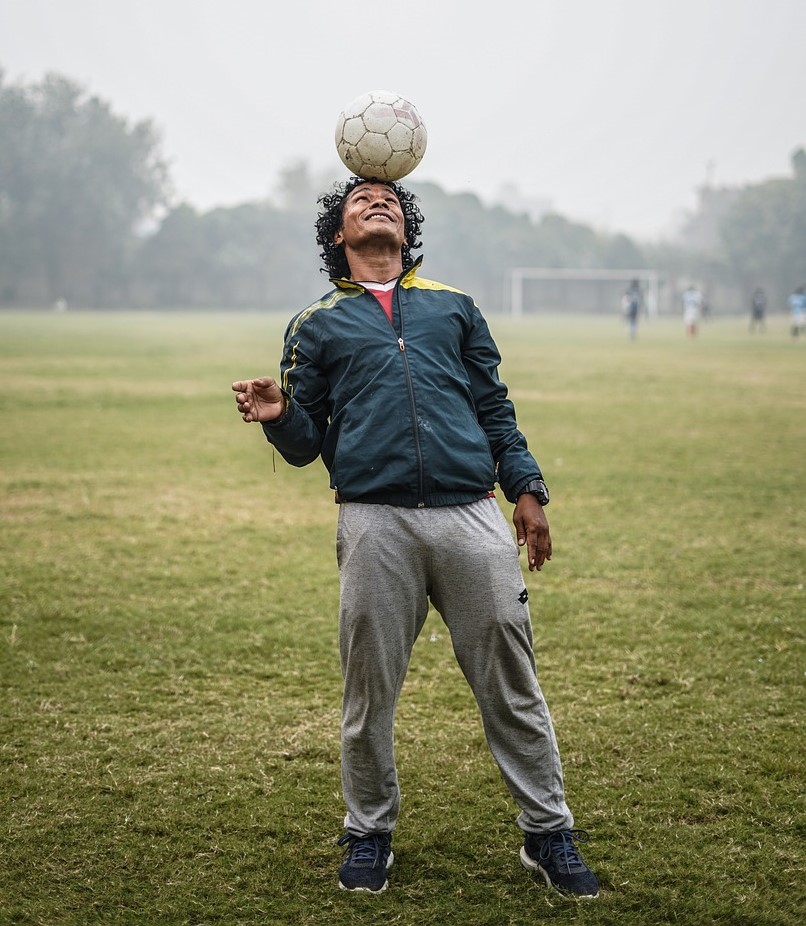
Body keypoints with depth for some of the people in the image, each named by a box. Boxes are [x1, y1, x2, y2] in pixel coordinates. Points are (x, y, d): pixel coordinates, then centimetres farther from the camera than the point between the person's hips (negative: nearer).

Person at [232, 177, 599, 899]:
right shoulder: (317, 324, 16)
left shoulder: (454, 306, 21)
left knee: (512, 685, 3)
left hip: (473, 516, 1)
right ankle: (370, 834, 21)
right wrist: (279, 416, -9)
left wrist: (526, 490, 9)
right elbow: (307, 444, 13)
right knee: (369, 691, 4)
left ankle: (549, 834, 13)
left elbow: (495, 409, 20)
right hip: (376, 526, -1)